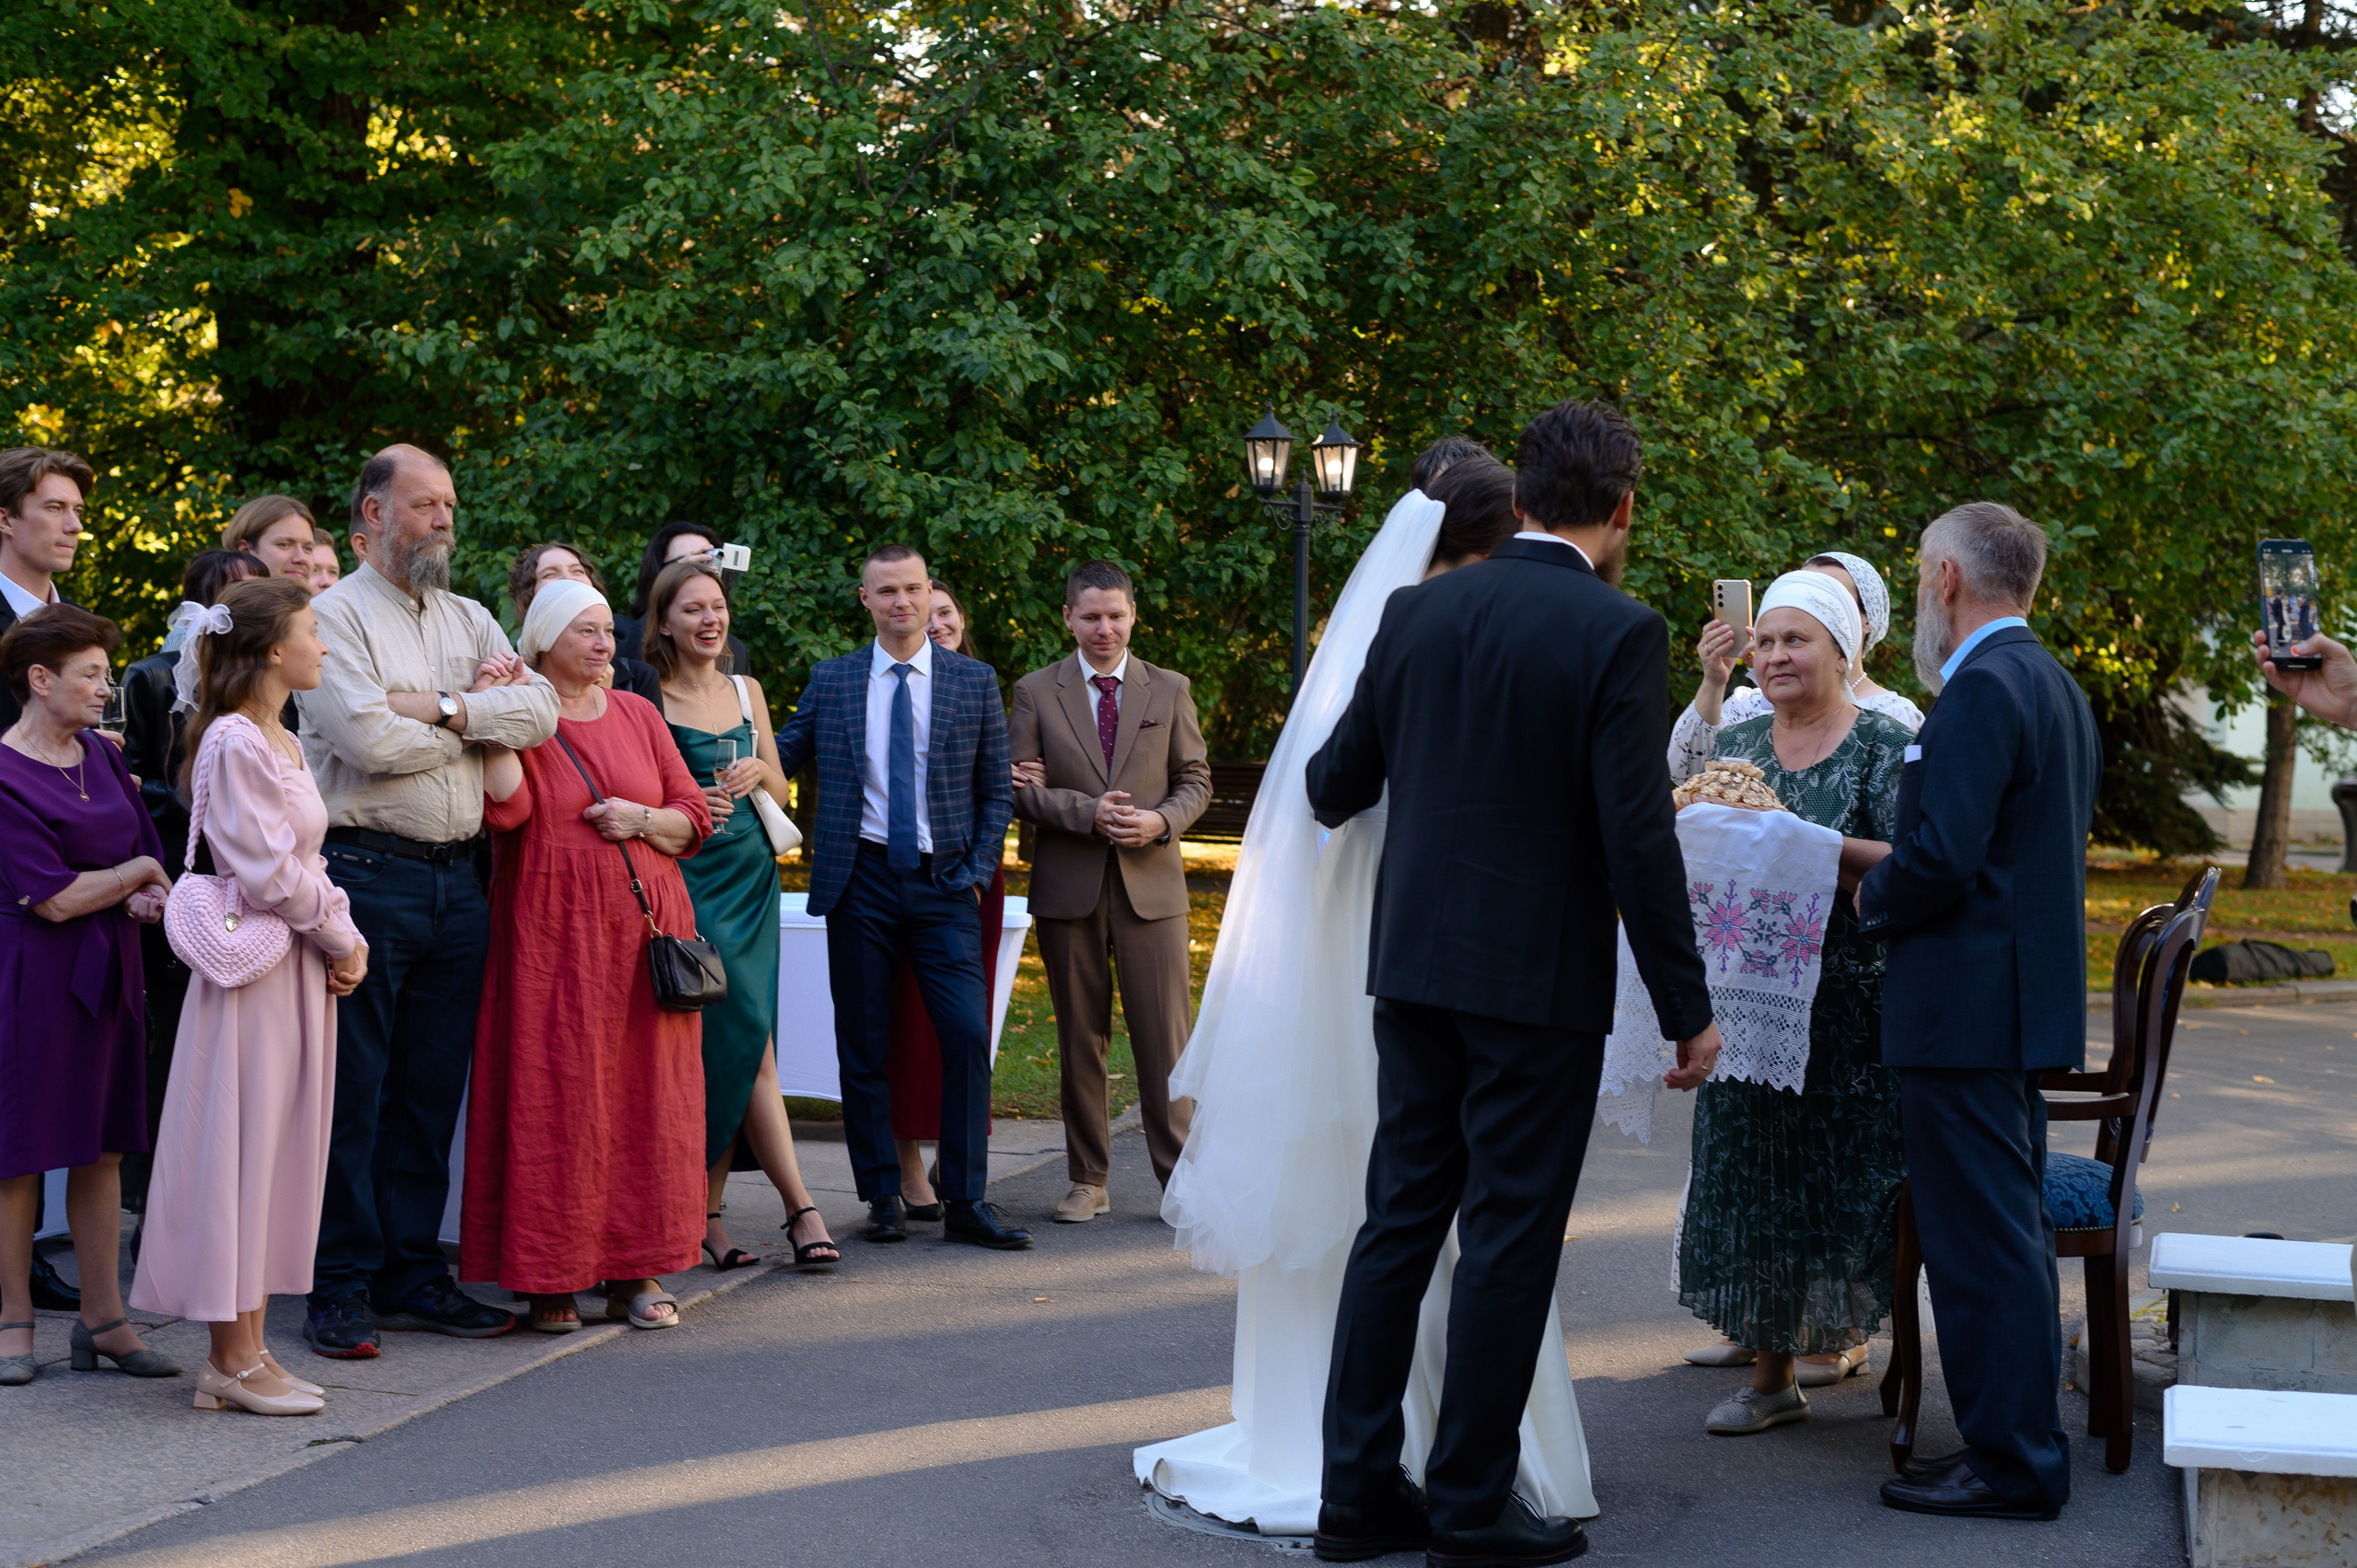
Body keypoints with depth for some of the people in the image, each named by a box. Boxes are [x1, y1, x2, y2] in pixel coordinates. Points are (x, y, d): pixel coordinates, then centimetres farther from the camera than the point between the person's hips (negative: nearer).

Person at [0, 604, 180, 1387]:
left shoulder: (101, 757, 10)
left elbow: (147, 854, 15)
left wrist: (148, 898, -7)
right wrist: (136, 873, -2)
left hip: (107, 970, 6)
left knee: (101, 1147, 8)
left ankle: (103, 1317, 13)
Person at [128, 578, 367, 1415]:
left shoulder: (282, 744, 15)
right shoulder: (234, 742, -14)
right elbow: (266, 873, -19)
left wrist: (342, 937, 2)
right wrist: (339, 936, -9)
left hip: (302, 968, 10)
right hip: (254, 970, -10)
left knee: (279, 1152, 11)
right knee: (241, 1153, -3)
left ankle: (246, 1350, 17)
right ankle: (233, 1360, 3)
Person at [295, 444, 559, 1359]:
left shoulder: (470, 621, 17)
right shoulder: (335, 615, -3)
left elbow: (539, 710, 2)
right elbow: (368, 740, -16)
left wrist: (439, 709, -10)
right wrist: (478, 715, -2)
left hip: (457, 880, 6)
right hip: (367, 874, -6)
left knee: (433, 1086, 9)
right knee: (353, 1087, -3)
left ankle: (414, 1273, 17)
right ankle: (343, 1285, 4)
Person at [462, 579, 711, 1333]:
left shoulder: (637, 714, 13)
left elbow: (695, 815, 13)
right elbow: (506, 809, -17)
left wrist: (645, 820, -5)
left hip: (645, 928, 4)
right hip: (552, 933, -4)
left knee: (645, 1096, 4)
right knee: (554, 1103, -4)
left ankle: (637, 1270, 12)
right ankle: (553, 1277, 4)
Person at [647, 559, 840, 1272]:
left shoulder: (747, 691, 14)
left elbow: (780, 789, 17)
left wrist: (758, 772, -4)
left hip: (752, 875, 6)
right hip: (691, 881, -6)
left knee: (733, 1045, 3)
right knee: (750, 1038, -10)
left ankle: (708, 1213, 8)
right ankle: (801, 1206, -7)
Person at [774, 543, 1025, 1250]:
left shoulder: (975, 682, 6)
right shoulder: (831, 680, 7)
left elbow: (998, 791, 9)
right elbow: (782, 759, 11)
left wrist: (977, 873, -1)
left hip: (943, 882, 0)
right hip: (861, 879, 1)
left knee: (969, 1037, -9)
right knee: (863, 1048, 3)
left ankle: (965, 1203, -2)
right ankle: (883, 1199, 14)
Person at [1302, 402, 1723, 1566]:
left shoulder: (1418, 612, 5)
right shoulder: (1618, 634, -11)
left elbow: (1336, 785, 12)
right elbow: (1637, 839, -14)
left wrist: (1333, 794, 36)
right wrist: (1688, 1009, -7)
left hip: (1416, 965, 5)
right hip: (1541, 980, -5)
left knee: (1399, 1221, 11)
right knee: (1509, 1239, 3)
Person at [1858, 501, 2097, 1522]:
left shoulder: (1983, 689, -17)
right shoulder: (2055, 686, 15)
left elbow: (1940, 861, -23)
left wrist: (1872, 901, -5)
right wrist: (1897, 875, 17)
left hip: (1968, 1009, -10)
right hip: (2028, 1003, 10)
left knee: (1982, 1241, -4)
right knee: (2009, 1233, 16)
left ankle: (2011, 1466, 1)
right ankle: (2021, 1443, 25)